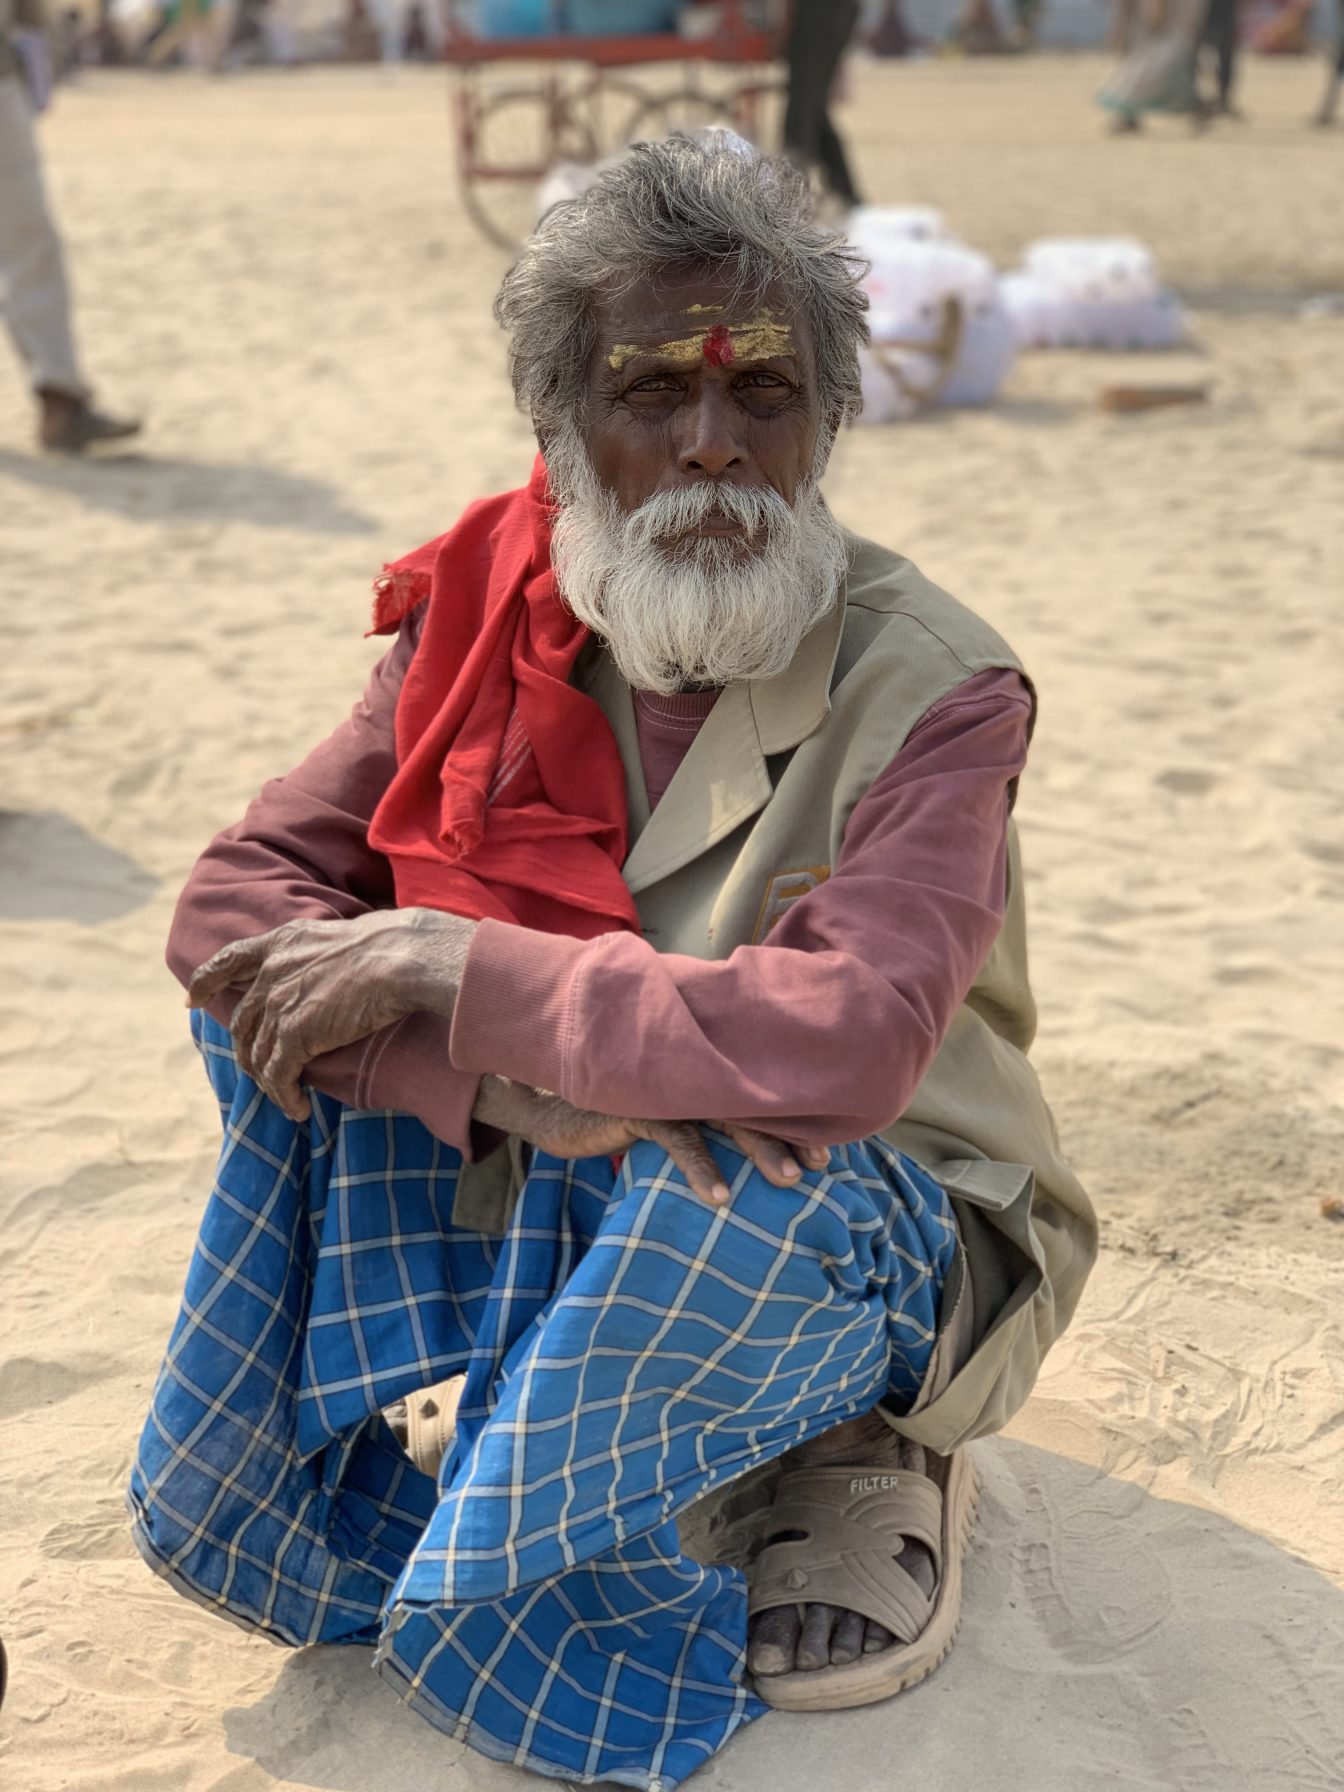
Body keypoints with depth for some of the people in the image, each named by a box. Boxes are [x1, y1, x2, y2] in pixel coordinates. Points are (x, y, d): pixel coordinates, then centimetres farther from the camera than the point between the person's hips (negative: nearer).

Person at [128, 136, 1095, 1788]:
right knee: (282, 996, -14)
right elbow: (229, 902, -13)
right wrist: (526, 1079, -29)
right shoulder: (484, 626, -6)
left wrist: (447, 965, -30)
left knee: (748, 1188, -39)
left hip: (883, 1241, -4)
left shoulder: (931, 690, -19)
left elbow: (844, 1048, -36)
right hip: (564, 1204, 5)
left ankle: (857, 1468, -7)